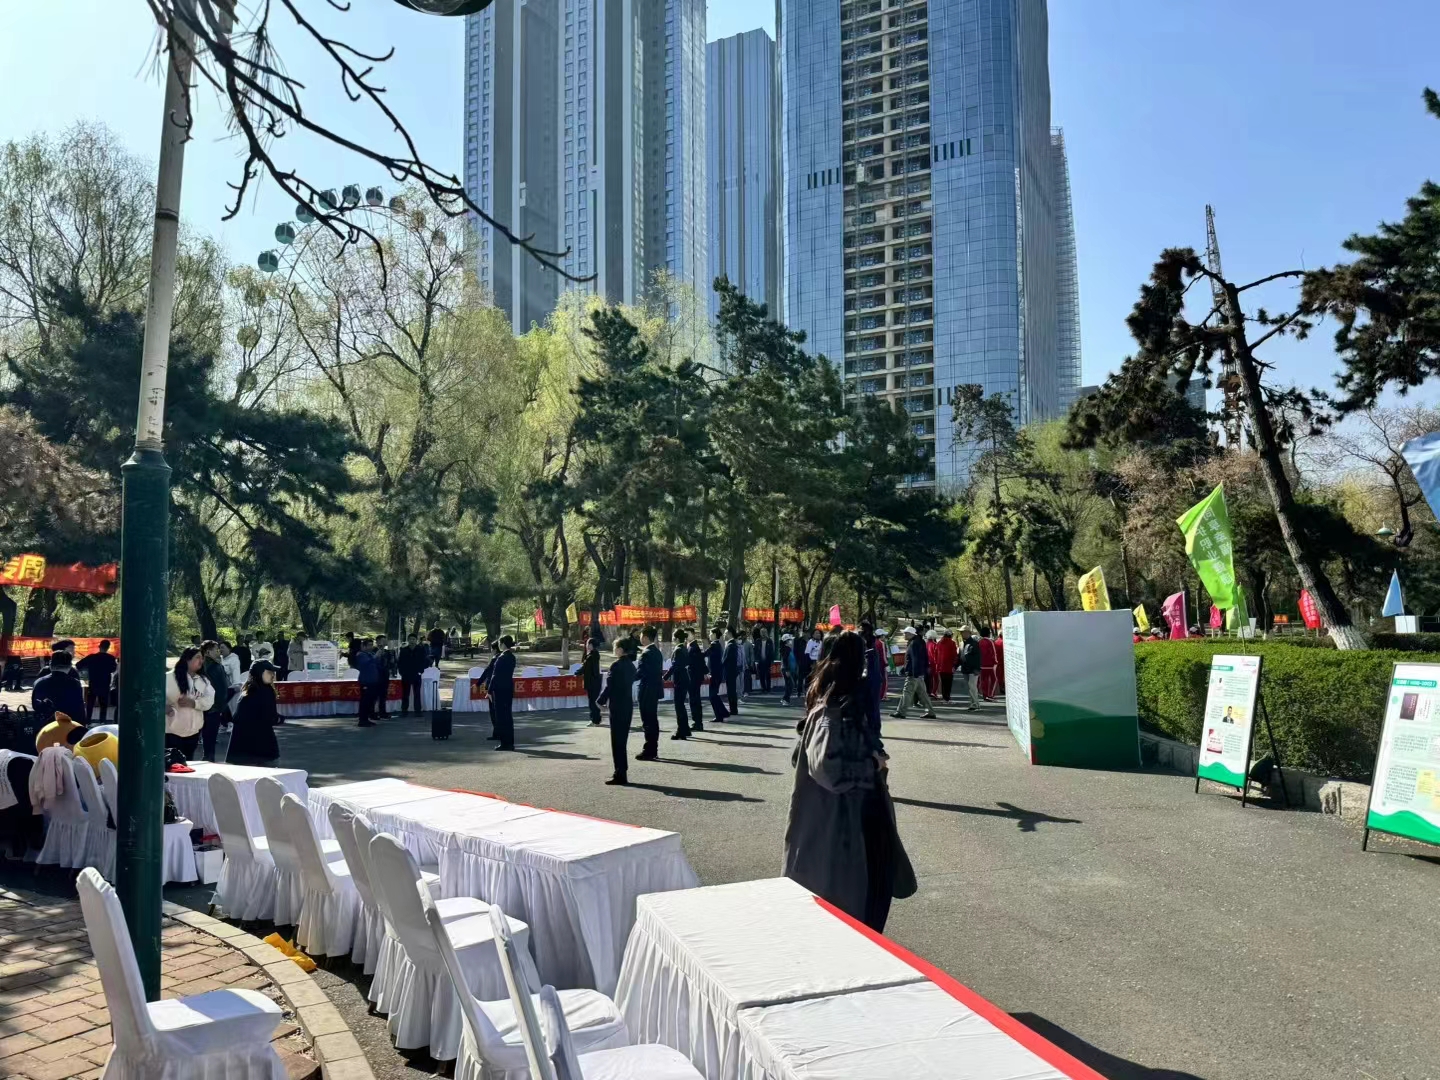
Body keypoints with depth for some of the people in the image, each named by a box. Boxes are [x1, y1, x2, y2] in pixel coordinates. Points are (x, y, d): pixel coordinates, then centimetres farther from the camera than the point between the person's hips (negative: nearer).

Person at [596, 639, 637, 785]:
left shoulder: (616, 666, -16)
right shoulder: (631, 665, 9)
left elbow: (610, 686, -18)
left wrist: (601, 700, -4)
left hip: (617, 706, -8)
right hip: (628, 705, 8)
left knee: (617, 741, -3)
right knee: (622, 739, 16)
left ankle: (620, 775, -2)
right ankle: (622, 771, 23)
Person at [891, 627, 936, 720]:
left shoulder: (913, 644, -16)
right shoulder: (919, 642, 15)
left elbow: (915, 660, -22)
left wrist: (914, 673, -24)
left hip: (913, 674, -10)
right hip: (920, 674, 10)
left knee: (907, 693, -6)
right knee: (922, 693, 12)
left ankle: (900, 712, -4)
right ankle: (930, 712, 13)